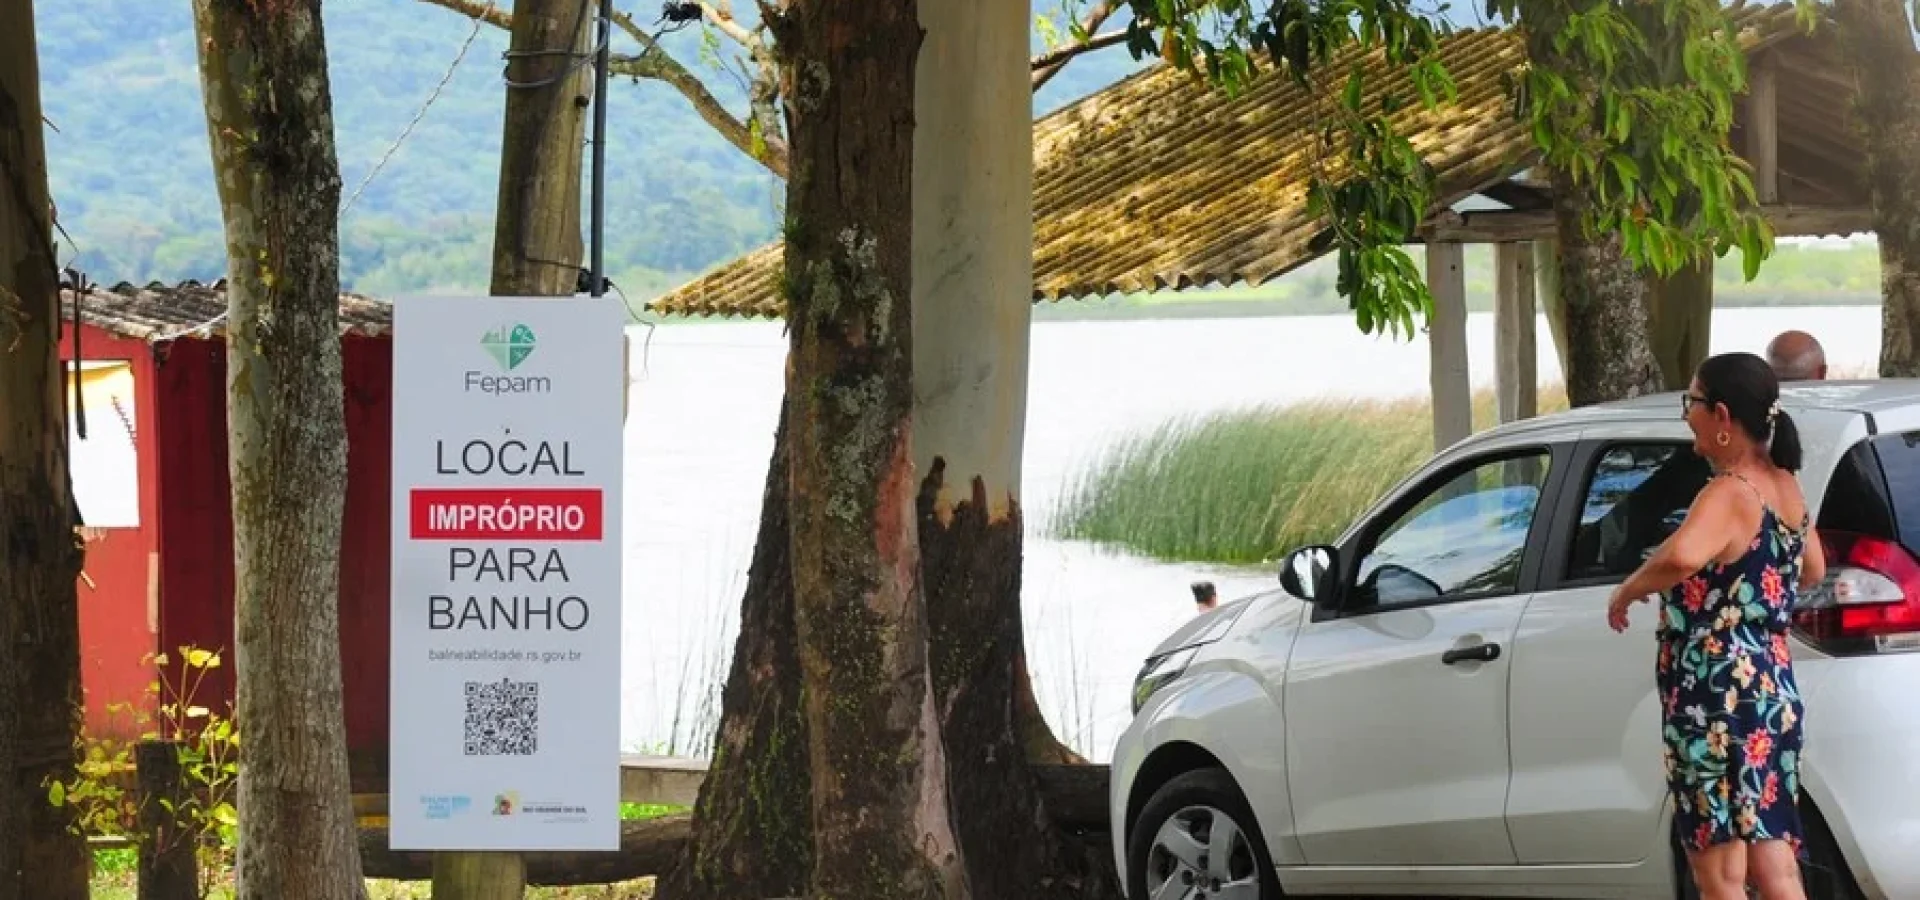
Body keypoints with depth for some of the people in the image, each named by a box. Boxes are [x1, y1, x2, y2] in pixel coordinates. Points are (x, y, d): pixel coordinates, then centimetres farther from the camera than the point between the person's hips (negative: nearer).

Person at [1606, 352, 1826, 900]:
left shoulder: (1729, 495, -18)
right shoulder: (1785, 489, 9)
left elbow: (1680, 557, -39)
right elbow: (1812, 572, 27)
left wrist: (1627, 591, -21)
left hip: (1717, 704, -9)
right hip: (1775, 696, 9)